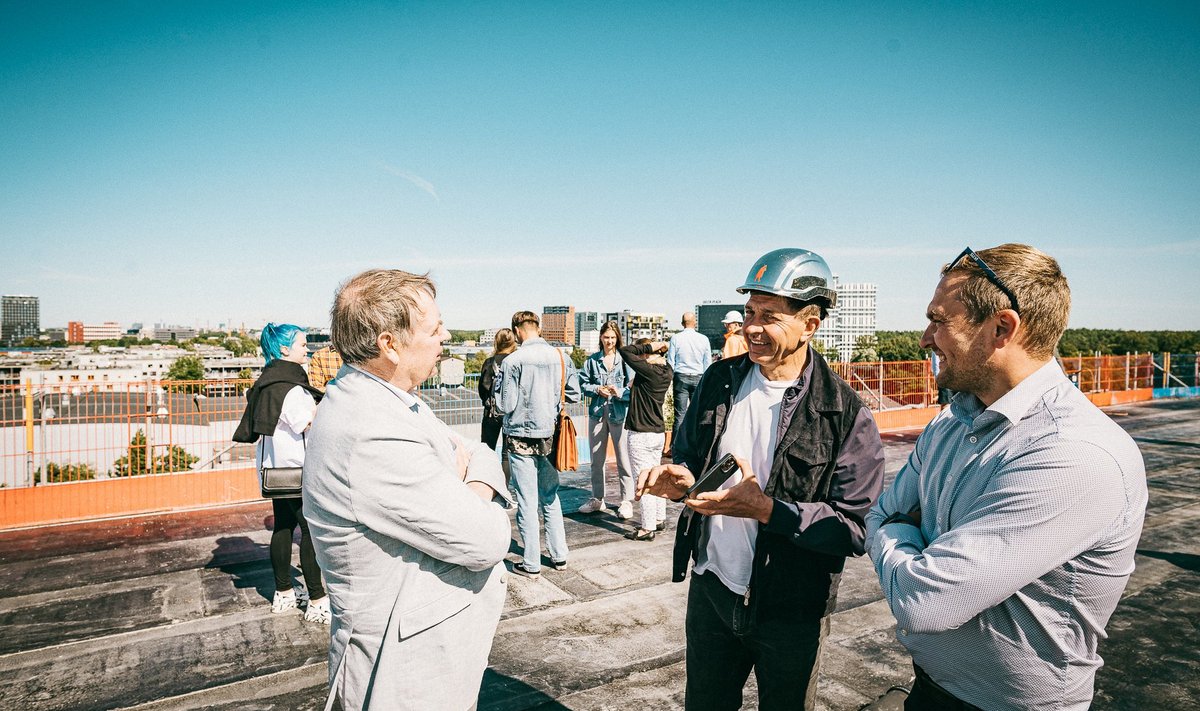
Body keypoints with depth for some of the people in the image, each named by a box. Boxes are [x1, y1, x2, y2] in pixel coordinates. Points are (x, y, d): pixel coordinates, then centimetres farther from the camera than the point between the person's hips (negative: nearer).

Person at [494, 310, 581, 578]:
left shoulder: (513, 361, -14)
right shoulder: (561, 357, -1)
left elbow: (505, 405, -13)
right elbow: (574, 395, 5)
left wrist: (499, 383, 3)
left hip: (522, 439, -4)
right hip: (550, 436, 5)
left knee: (527, 502, 4)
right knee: (551, 497, 18)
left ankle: (531, 564, 13)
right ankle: (559, 555, 25)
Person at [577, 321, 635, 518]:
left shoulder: (625, 359, -5)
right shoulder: (592, 360, 5)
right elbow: (583, 383, 8)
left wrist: (620, 392, -21)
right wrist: (597, 389, -9)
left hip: (619, 413, -4)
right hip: (597, 412, 4)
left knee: (624, 459, -1)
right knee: (596, 459, 14)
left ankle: (627, 501, 11)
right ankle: (597, 499, 28)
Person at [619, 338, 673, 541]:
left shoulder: (648, 371, -20)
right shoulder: (666, 372, 3)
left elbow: (625, 351, -19)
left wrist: (650, 346, -14)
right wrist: (660, 351, 8)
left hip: (641, 435, -9)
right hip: (659, 432, 9)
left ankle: (648, 528, 4)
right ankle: (659, 519, 31)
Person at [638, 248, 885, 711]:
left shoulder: (846, 415, -17)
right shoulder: (719, 381, -2)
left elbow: (858, 527, -19)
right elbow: (688, 456, 11)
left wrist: (767, 509, -30)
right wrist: (682, 480, -12)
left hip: (791, 613, -3)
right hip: (710, 588, 4)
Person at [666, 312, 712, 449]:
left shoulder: (676, 338, -4)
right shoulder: (704, 339, -1)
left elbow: (670, 362, -1)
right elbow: (708, 363, 5)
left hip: (681, 377, -1)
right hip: (698, 378, 1)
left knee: (680, 414, 1)